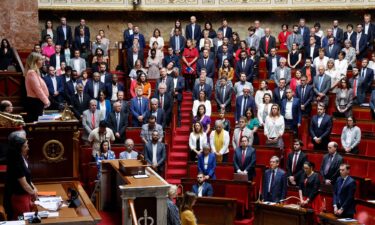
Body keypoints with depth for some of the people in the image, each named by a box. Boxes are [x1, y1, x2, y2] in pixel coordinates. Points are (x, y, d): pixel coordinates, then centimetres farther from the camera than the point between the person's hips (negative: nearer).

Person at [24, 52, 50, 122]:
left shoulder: (34, 72, 17)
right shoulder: (32, 72, -15)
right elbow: (37, 89, -20)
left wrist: (46, 100, 14)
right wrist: (46, 101, -14)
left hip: (36, 101, 10)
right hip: (34, 102, -10)